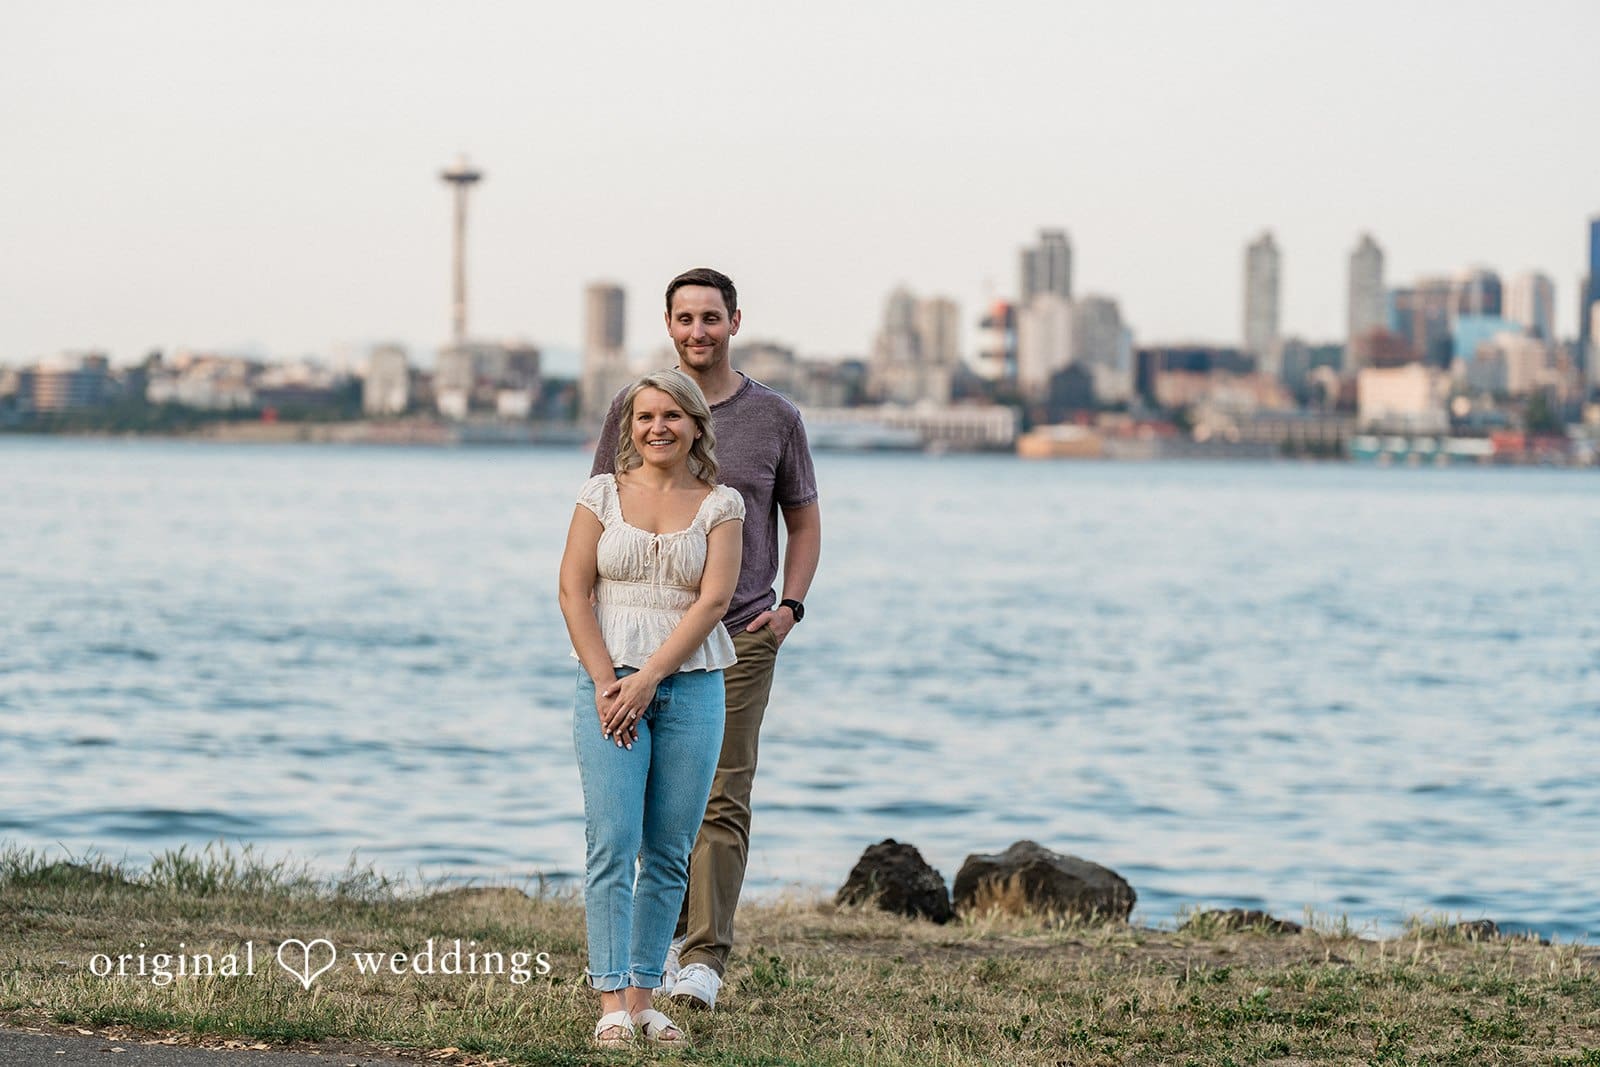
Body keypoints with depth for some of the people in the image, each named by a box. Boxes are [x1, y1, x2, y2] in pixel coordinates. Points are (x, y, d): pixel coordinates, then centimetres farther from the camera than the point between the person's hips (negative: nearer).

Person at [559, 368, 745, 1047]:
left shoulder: (720, 505, 5)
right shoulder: (603, 495, 7)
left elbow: (713, 600, -4)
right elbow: (574, 591, 1)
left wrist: (648, 679, -13)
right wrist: (606, 682, -9)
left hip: (692, 685, 1)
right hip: (610, 684, -1)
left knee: (668, 852, 2)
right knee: (612, 844, -9)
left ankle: (643, 996, 7)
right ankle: (612, 1004, -11)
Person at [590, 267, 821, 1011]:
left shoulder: (774, 417, 5)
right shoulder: (633, 410, 5)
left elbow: (804, 521, 14)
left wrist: (790, 604, -1)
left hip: (741, 635, -1)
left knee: (722, 800, -8)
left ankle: (704, 960, -9)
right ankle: (672, 930, 22)